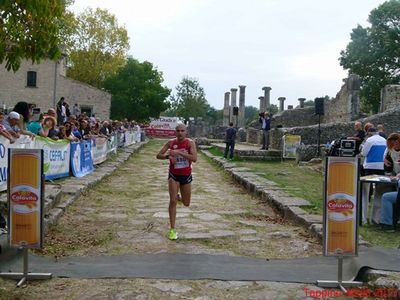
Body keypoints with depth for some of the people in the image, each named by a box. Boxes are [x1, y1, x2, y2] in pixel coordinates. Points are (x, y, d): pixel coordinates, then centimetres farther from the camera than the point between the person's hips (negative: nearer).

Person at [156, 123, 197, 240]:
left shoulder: (190, 143, -12)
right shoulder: (171, 143, -5)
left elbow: (194, 158, -26)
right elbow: (159, 155, -2)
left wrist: (179, 152, -33)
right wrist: (168, 156, -22)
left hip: (186, 176, 0)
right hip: (173, 175, 0)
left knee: (186, 203, 12)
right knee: (173, 201, -10)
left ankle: (179, 197, 50)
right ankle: (172, 229, -3)